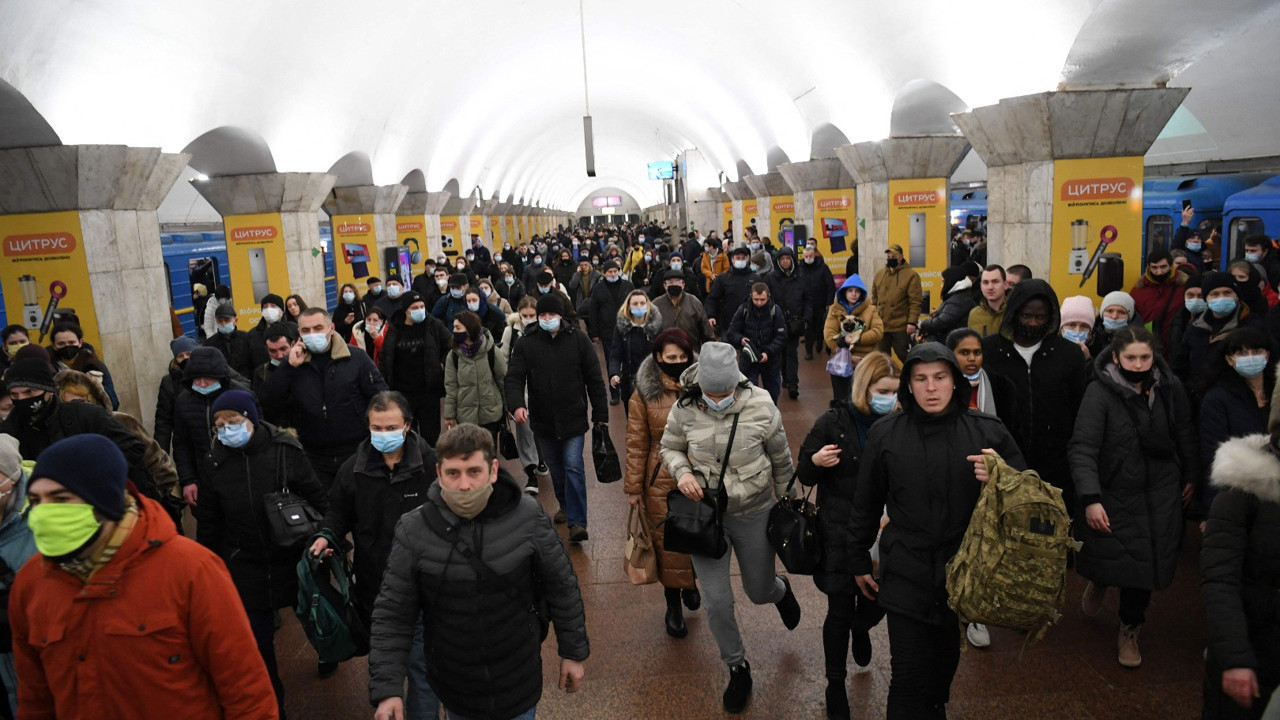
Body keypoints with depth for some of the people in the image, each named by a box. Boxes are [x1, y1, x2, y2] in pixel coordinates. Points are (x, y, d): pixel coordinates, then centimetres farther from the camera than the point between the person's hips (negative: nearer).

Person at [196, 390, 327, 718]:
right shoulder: (216, 461, -5)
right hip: (245, 568, 2)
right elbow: (209, 522, 5)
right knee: (257, 641, 7)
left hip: (293, 559, -1)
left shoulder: (284, 450, -14)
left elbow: (316, 499, -7)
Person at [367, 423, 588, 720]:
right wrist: (387, 689, -14)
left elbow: (562, 587, -5)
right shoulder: (414, 531, -16)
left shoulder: (527, 517, -16)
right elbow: (393, 615, -9)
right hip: (454, 687, 1)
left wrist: (573, 652, 1)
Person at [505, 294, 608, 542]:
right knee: (555, 468, 17)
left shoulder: (578, 340, -3)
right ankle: (565, 506, 39)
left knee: (574, 467, -9)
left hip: (573, 418, -3)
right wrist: (516, 404, -26)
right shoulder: (525, 344, 0)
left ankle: (577, 522, -5)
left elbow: (594, 379, -1)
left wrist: (600, 414, -3)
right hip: (542, 420, 3)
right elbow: (514, 377, -7)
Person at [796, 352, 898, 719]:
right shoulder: (834, 421, -11)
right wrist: (815, 461, -26)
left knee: (878, 599, 13)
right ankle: (836, 685, 26)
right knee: (840, 609, 4)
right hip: (840, 531, -3)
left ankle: (861, 628, 52)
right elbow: (804, 475, -5)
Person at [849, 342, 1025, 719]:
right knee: (910, 678, -4)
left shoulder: (988, 431, -3)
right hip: (906, 573, -1)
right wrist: (859, 562, 13)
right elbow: (866, 505, 7)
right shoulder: (885, 434, -3)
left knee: (945, 663, 19)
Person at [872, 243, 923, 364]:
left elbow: (915, 302, -11)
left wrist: (912, 322, -17)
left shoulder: (911, 275, -6)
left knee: (906, 357, 3)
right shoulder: (879, 274, 11)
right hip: (880, 326, 5)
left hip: (901, 327, -5)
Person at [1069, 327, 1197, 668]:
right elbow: (1082, 449, -23)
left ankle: (1130, 630, 31)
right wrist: (1090, 499, -30)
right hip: (1113, 494, -3)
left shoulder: (1170, 388, -4)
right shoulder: (1100, 392, -17)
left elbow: (1185, 435, 13)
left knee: (1143, 564, 6)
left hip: (1160, 495, 3)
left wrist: (1191, 476, 20)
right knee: (1110, 560, 2)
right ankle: (1098, 581, 42)